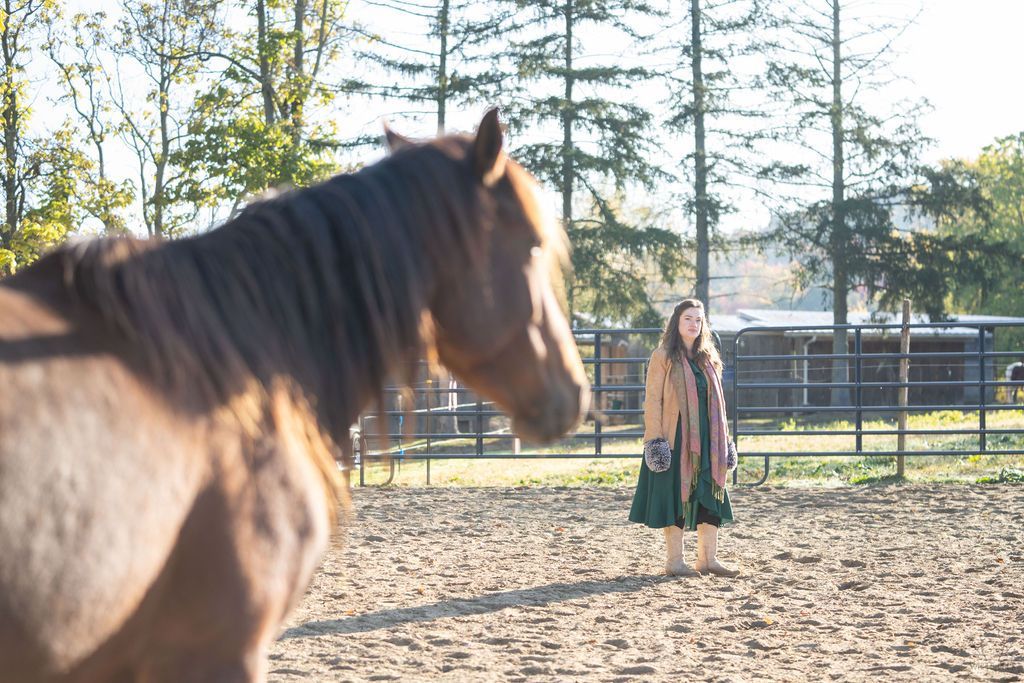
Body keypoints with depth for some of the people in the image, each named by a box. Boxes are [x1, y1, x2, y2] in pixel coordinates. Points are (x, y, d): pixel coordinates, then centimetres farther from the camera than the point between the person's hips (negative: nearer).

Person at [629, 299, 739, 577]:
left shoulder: (707, 358, 14)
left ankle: (708, 559, 11)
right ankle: (674, 561, 5)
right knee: (675, 496, -2)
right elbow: (652, 400, -8)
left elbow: (716, 402, 17)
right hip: (675, 438, -6)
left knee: (710, 497, 5)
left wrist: (724, 439, 12)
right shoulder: (663, 356, -4)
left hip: (706, 441, 6)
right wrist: (654, 439, -16)